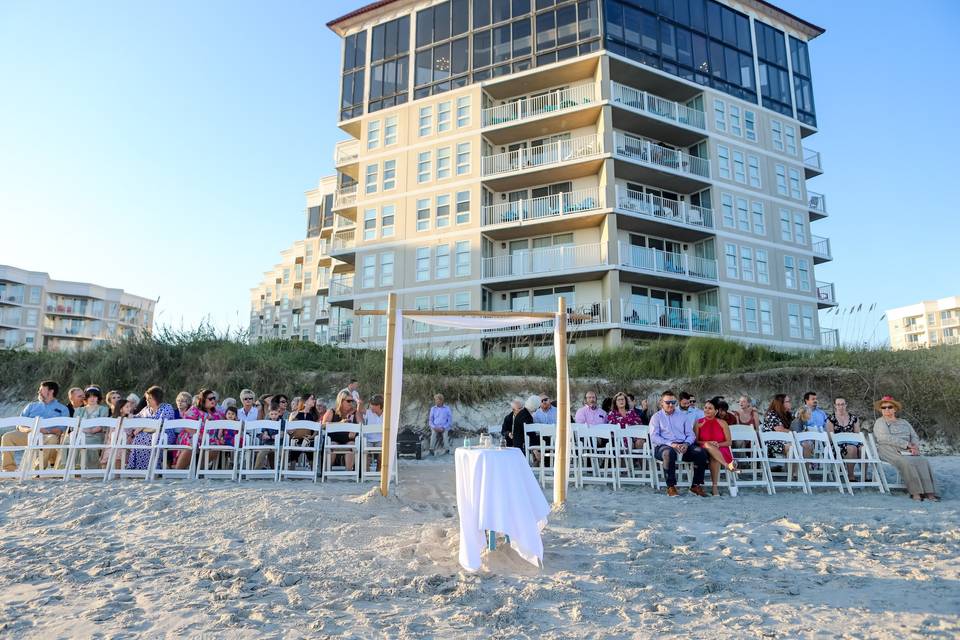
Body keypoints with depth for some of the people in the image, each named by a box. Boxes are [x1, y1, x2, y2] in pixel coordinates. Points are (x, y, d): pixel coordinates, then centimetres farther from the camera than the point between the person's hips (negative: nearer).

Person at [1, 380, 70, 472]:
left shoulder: (62, 409, 18)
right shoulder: (32, 406, 30)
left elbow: (61, 430, 2)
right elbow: (19, 425, 16)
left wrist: (47, 431, -19)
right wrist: (27, 429, -8)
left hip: (47, 435, -4)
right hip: (28, 434, 4)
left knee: (52, 439, -38)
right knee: (7, 437, -24)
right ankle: (9, 468, -19)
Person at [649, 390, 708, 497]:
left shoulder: (683, 416, 21)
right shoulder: (656, 417, 10)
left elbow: (691, 434, 14)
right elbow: (654, 437, -3)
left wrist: (686, 444, -10)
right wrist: (671, 444, -18)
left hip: (683, 446, 4)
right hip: (664, 446, -4)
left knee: (701, 452, -25)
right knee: (669, 452, -39)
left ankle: (696, 485, -12)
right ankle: (671, 487, -26)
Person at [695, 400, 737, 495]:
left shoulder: (722, 423, 6)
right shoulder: (698, 423, 7)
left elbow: (729, 442, 4)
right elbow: (695, 441, 3)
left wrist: (718, 444, -14)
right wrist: (708, 443, -14)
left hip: (721, 450, 0)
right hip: (704, 451, 0)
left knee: (714, 458, -36)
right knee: (707, 445, -36)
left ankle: (715, 487, -30)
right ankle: (728, 465, -41)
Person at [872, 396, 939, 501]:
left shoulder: (904, 422, 26)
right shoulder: (880, 422, 7)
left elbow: (915, 436, 16)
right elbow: (886, 438, -8)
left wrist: (915, 446, -7)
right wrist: (906, 444, -14)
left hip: (907, 451, 5)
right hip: (890, 450, -5)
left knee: (923, 461, -24)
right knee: (906, 462, -34)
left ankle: (929, 492, -31)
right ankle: (915, 492, -34)